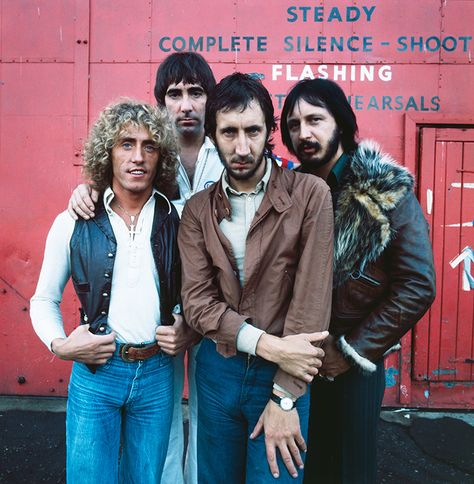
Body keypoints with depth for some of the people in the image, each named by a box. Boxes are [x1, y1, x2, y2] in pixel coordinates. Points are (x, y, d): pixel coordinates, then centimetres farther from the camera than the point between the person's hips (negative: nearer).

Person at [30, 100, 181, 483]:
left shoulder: (175, 220, -3)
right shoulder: (73, 224, -4)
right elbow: (44, 300, 5)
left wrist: (184, 321, -6)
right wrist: (60, 345, -11)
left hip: (157, 373, 2)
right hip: (94, 372, -1)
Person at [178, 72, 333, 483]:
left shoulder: (310, 195, -10)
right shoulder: (198, 210, -1)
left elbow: (311, 299, -13)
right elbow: (197, 301, -8)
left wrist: (286, 398, -14)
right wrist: (268, 344, -20)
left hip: (285, 373, -3)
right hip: (218, 369, 3)